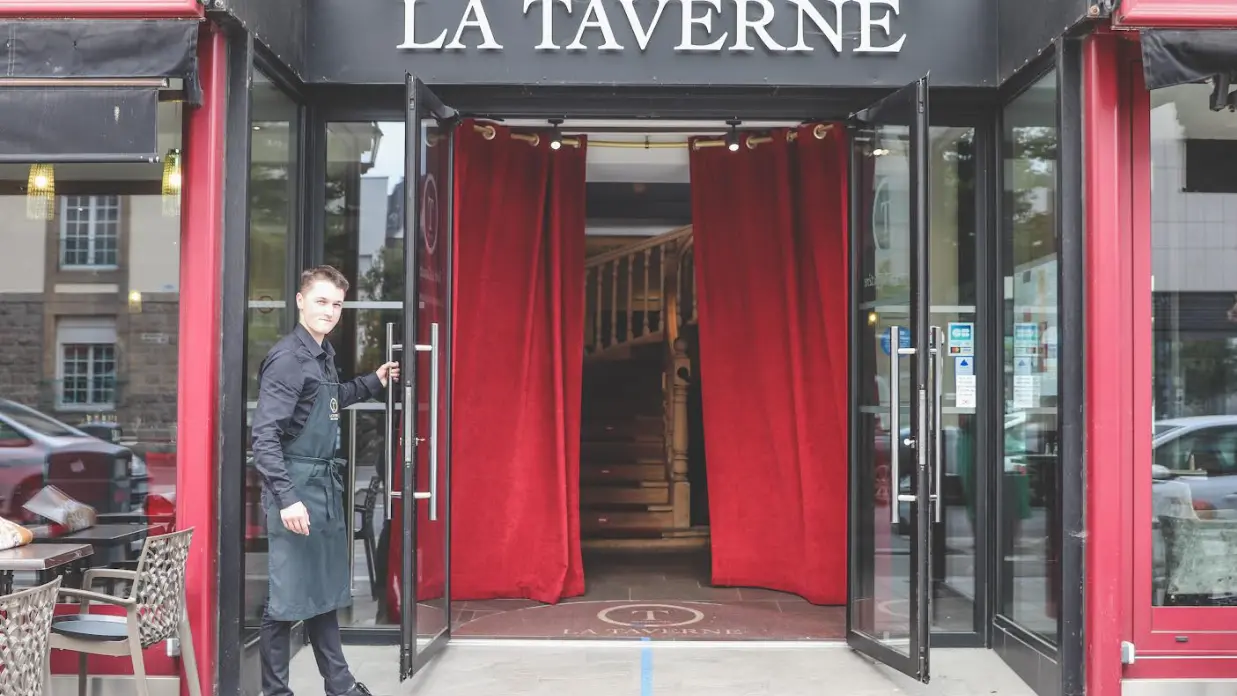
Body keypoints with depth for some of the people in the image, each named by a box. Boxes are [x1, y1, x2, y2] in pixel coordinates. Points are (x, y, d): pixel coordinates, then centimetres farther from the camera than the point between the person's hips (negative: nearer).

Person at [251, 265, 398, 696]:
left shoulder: (323, 355, 10)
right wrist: (286, 498, -26)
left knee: (325, 591, 17)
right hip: (296, 488, -9)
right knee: (287, 598, -1)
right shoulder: (287, 358, -16)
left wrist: (372, 383, 30)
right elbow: (264, 436, -21)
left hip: (326, 485, 9)